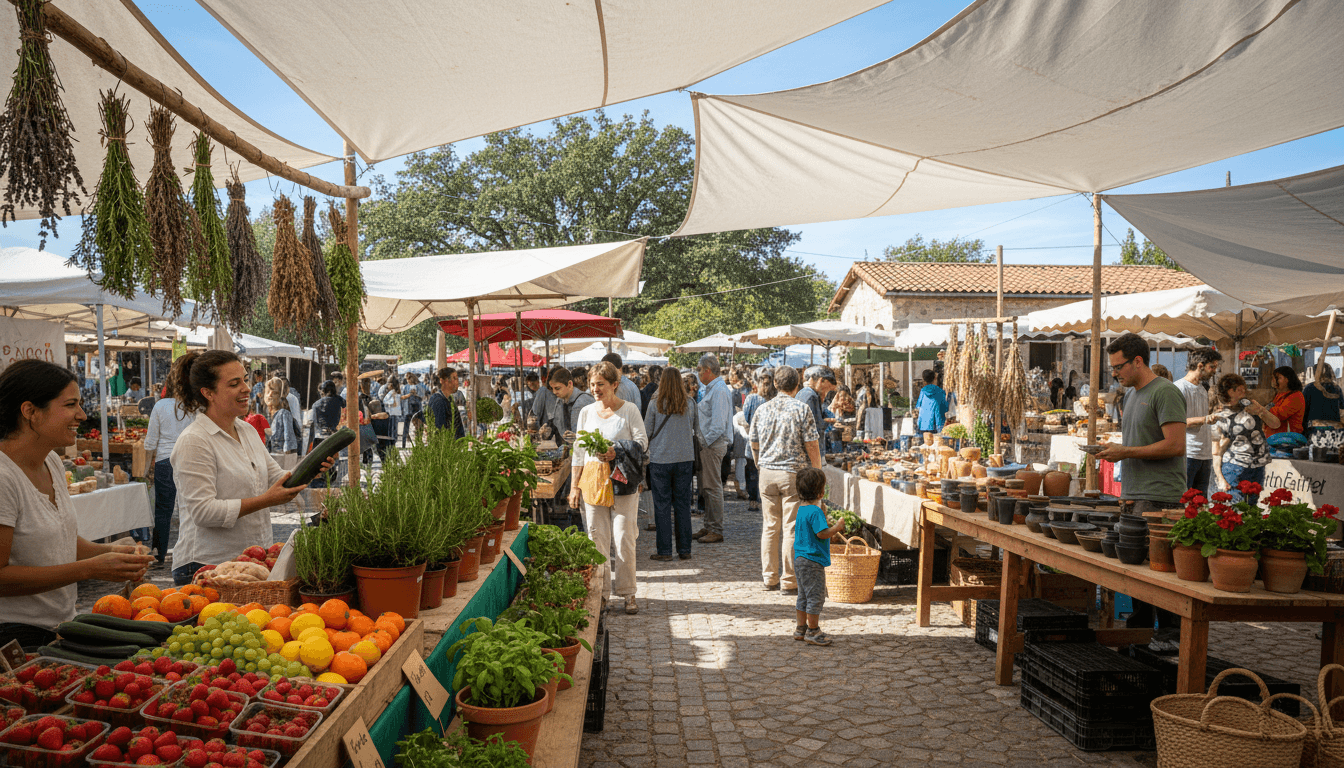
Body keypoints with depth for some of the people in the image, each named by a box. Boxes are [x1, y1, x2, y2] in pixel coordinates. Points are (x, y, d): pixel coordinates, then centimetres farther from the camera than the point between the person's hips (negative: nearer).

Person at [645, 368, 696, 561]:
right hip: (684, 457, 3)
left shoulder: (655, 404, -7)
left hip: (660, 458, -3)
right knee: (683, 504, 9)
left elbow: (647, 432, -1)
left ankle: (664, 550, 5)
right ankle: (684, 549, 13)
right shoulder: (686, 405, 1)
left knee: (662, 504, 3)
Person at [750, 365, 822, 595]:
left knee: (770, 527, 11)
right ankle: (789, 580, 6)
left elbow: (754, 445, 12)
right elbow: (812, 447, -8)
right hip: (794, 473, -4)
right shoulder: (802, 409, -7)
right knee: (791, 528, 1)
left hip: (767, 474, 4)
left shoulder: (762, 409, 5)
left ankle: (769, 578, 17)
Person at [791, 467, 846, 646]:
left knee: (804, 595, 17)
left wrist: (831, 526, 22)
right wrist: (837, 526, -9)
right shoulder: (815, 512, -20)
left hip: (800, 559, 10)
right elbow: (822, 533, -23)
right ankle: (812, 632, 6)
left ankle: (801, 629, 25)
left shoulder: (802, 508, 10)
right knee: (816, 596, -1)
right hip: (812, 561, -10)